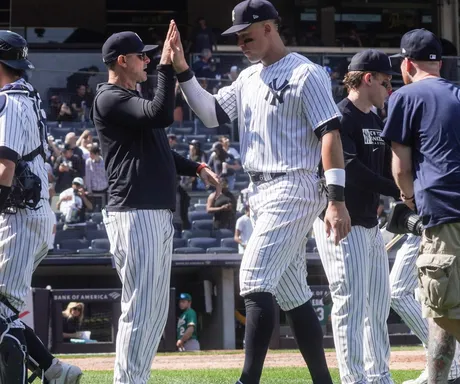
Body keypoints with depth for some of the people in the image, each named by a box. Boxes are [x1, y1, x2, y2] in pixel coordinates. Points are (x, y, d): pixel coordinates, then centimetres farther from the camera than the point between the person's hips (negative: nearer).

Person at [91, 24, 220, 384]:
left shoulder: (133, 100, 23)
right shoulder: (110, 99, -9)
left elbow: (158, 150, 29)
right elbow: (161, 115, -24)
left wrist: (196, 168, 16)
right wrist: (167, 65, -21)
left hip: (159, 215, 10)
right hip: (134, 215, -10)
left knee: (156, 309, 11)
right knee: (141, 308, -12)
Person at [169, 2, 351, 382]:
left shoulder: (305, 74, -9)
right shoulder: (248, 78, 16)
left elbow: (330, 133, -14)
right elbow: (212, 113, 13)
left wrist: (337, 199, -22)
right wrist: (183, 72, 0)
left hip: (293, 190, -9)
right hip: (261, 193, 9)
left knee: (254, 281, -17)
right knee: (292, 292, 10)